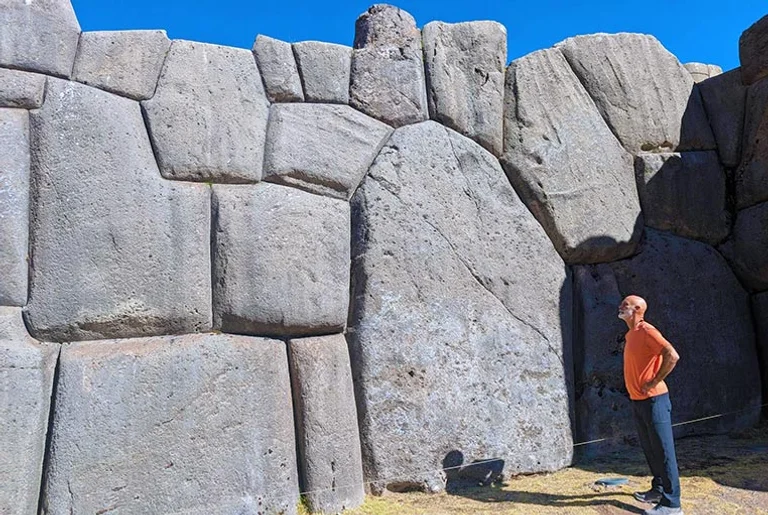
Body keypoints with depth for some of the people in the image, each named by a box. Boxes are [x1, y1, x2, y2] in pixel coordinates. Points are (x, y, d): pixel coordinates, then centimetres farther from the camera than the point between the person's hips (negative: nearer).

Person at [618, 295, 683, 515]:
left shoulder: (647, 331, -14)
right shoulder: (631, 334, 14)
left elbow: (672, 356, -25)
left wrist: (654, 382, -19)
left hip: (652, 400, -9)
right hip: (637, 401, 9)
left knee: (663, 451, -3)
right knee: (650, 449, 17)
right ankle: (658, 489, 30)